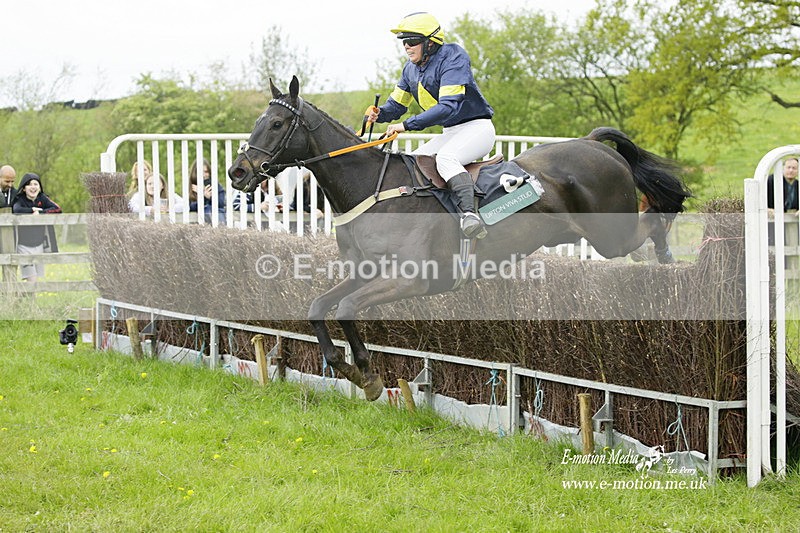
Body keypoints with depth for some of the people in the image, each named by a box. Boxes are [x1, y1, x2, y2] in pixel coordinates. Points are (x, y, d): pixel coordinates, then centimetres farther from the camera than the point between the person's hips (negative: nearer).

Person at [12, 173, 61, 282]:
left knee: (37, 279, 10)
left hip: (39, 244, 4)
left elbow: (57, 209, -12)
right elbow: (17, 210, -30)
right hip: (24, 244, -4)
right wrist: (32, 210, -19)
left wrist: (40, 212, -21)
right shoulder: (19, 199, -7)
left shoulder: (42, 198, 3)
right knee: (32, 280, -12)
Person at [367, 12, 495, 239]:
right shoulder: (411, 69, 7)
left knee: (445, 158, -35)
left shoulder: (452, 57, -20)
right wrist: (379, 113, -11)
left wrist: (407, 124, -31)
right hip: (449, 133, 9)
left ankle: (469, 212, -51)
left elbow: (449, 106, -29)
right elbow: (397, 103, 15)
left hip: (477, 128, -9)